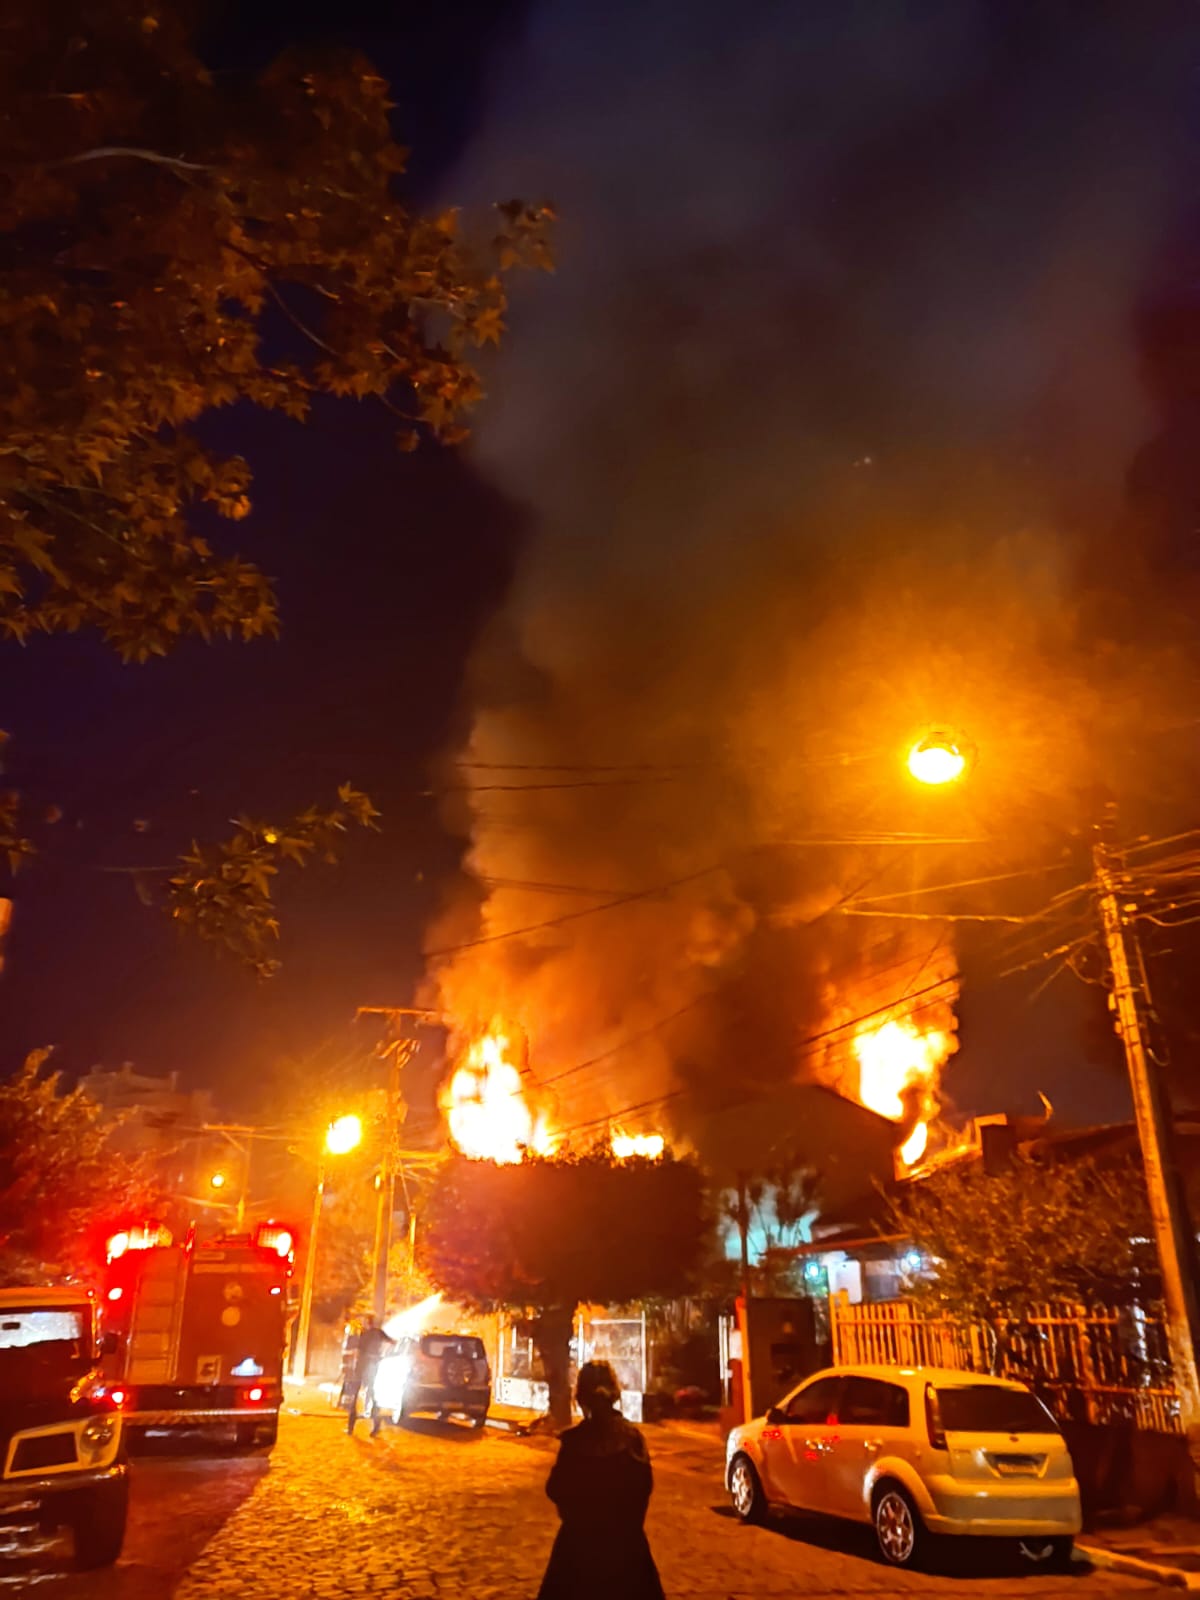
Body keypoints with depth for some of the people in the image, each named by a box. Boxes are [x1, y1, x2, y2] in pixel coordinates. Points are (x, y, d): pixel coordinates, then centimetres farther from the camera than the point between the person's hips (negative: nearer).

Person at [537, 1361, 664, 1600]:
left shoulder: (576, 1440, -17)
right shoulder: (633, 1436, -5)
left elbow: (556, 1491, -10)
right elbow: (644, 1486, 4)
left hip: (582, 1543, -4)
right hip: (626, 1541, 4)